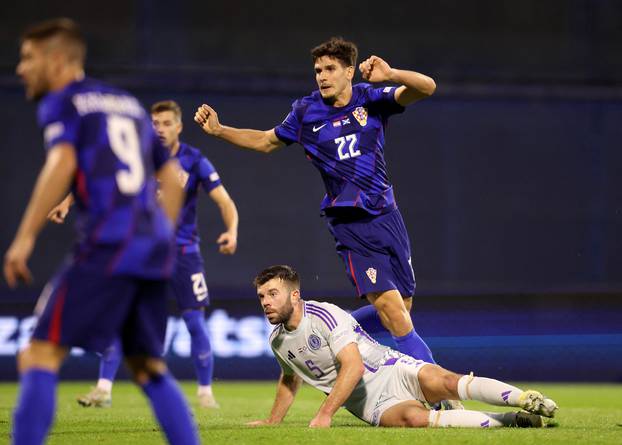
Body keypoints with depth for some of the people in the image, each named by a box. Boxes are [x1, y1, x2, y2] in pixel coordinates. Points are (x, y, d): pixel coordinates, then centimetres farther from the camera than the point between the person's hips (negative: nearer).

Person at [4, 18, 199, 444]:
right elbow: (172, 179, 24)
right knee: (149, 367, 15)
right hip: (154, 244, 7)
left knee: (40, 355, -7)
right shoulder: (130, 104, 25)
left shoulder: (61, 102, 3)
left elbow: (61, 164, -15)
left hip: (107, 244, -7)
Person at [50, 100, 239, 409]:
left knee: (195, 322, -2)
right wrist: (67, 202, -12)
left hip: (183, 251, -1)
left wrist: (231, 231, -31)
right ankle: (104, 389, -5)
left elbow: (224, 201, -12)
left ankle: (205, 392, 14)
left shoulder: (195, 161, -8)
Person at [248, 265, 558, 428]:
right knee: (414, 418, -32)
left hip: (391, 369, -3)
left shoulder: (325, 315, -13)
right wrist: (272, 421, 34)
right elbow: (290, 378, 32)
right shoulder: (277, 342, 10)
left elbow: (353, 366, -20)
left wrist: (324, 414, -24)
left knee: (442, 381, -36)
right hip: (371, 404, 3)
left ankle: (530, 400, -34)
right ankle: (509, 421, -34)